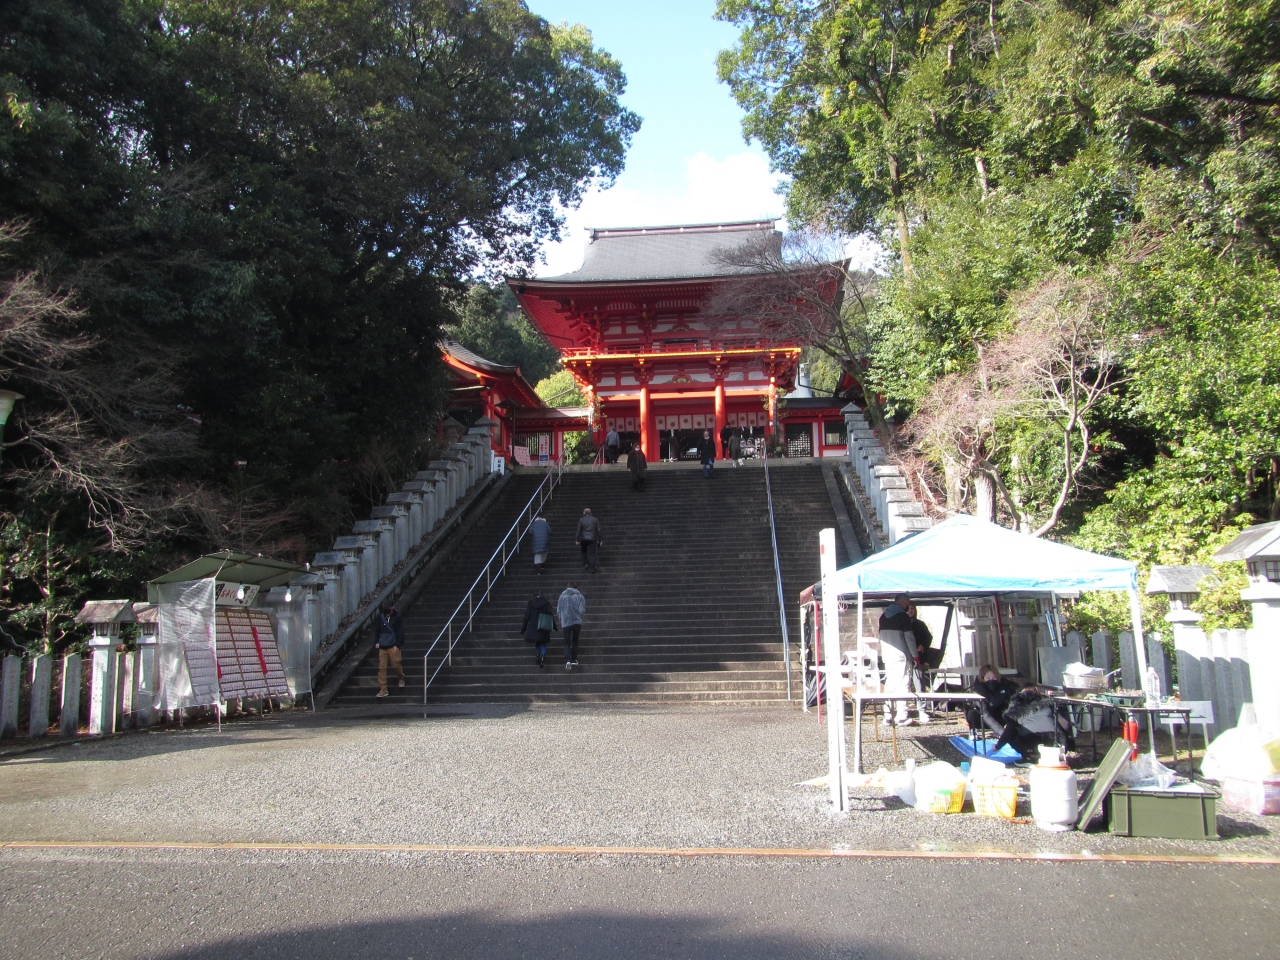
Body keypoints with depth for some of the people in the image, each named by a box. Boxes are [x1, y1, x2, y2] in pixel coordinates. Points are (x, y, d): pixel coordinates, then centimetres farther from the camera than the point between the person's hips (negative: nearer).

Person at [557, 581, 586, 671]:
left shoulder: (562, 596, 0)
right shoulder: (579, 596, -2)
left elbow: (558, 610, 2)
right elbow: (582, 610, -7)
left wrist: (561, 621, 16)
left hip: (566, 622, 0)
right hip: (577, 622, 1)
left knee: (567, 642, 2)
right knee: (575, 641, 18)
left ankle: (567, 660, -17)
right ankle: (574, 660, 17)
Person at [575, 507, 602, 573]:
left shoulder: (581, 520, -1)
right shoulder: (595, 520, 3)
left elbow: (579, 530, -4)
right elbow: (598, 530, 2)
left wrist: (577, 540, 1)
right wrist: (600, 540, 7)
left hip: (584, 539, 0)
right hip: (592, 539, 0)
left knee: (584, 551, 22)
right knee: (592, 553, -1)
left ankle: (585, 563, 13)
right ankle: (592, 567, -10)